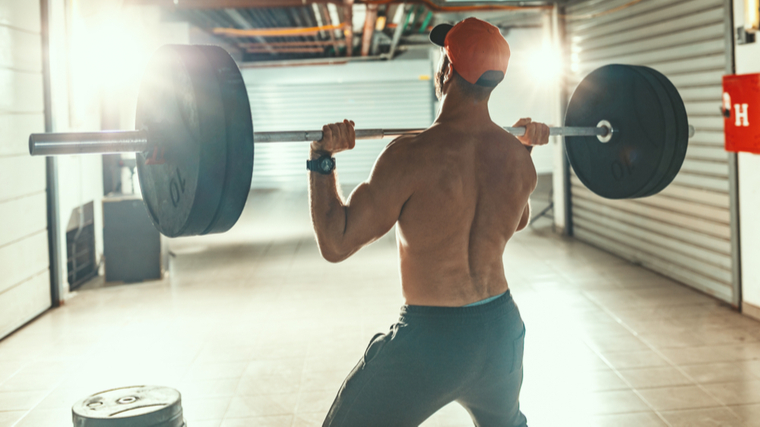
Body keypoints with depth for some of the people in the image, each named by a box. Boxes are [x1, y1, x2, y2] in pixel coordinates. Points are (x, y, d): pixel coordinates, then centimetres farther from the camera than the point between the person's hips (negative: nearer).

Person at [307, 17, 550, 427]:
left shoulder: (412, 156, -21)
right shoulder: (517, 156, -3)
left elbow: (335, 243, -16)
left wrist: (322, 158, -10)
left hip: (430, 337, -6)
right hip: (502, 330, 6)